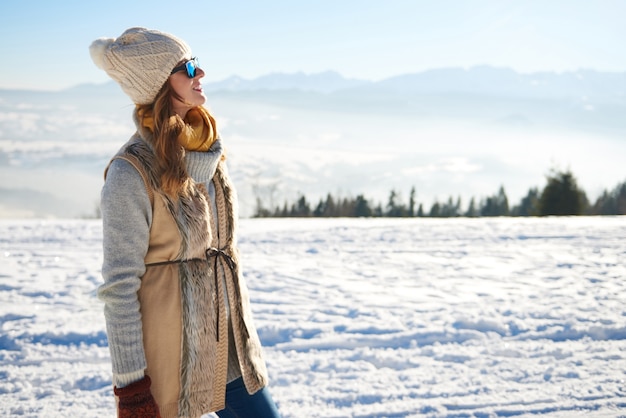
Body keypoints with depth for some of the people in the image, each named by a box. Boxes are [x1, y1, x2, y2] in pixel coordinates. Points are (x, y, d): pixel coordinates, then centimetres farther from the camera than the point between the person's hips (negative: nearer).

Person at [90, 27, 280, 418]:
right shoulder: (132, 172, -15)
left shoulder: (208, 155, 7)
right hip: (171, 358, -7)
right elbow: (119, 286, -15)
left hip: (228, 351, 7)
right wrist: (131, 385, -16)